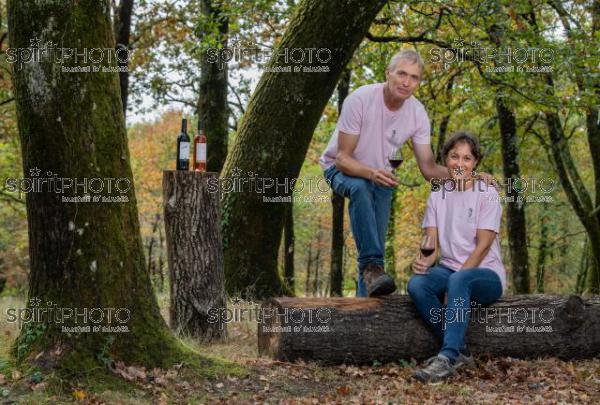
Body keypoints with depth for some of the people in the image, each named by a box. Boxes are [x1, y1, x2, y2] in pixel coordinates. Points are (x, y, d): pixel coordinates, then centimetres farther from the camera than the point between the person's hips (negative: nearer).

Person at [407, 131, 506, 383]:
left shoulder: (487, 193, -4)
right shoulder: (437, 195, 9)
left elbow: (483, 245, -10)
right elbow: (432, 242, -1)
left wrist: (458, 275, -20)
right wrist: (424, 261, -24)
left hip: (486, 274, -4)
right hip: (449, 268, 4)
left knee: (459, 280, -38)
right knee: (416, 284, -27)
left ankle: (448, 357, -41)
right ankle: (459, 351, -21)